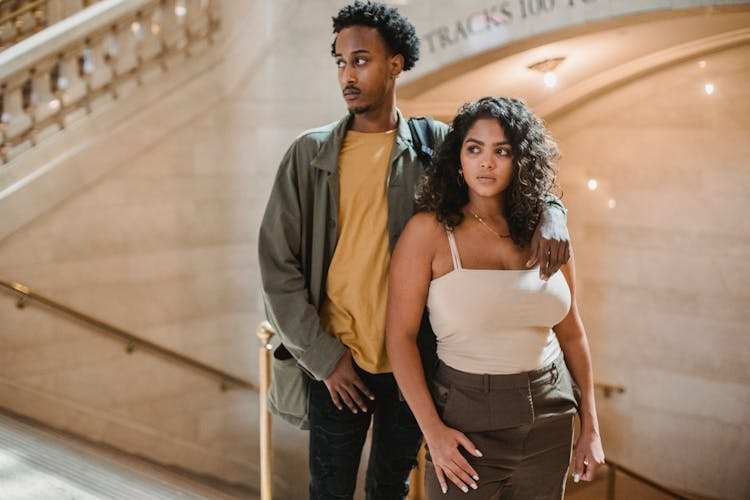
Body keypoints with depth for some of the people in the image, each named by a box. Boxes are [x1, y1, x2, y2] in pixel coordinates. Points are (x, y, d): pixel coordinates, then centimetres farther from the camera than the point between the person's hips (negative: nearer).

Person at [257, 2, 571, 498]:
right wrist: (323, 358, -8)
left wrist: (550, 212, -16)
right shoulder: (310, 154, -4)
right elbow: (277, 263, -4)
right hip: (337, 363, -1)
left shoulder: (435, 145, -1)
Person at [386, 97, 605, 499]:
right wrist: (433, 430, -16)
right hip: (467, 419, -4)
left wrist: (590, 427, 10)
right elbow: (400, 336, -10)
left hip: (549, 421, 4)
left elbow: (571, 333, 10)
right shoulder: (429, 231, -10)